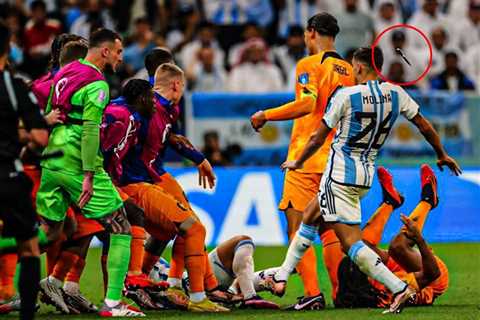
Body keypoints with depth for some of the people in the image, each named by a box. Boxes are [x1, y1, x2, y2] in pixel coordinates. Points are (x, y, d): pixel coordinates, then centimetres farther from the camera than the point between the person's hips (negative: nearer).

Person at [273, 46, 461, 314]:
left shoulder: (346, 96, -12)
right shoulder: (395, 94, 2)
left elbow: (318, 139, -5)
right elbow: (425, 126, 10)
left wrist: (298, 163, 12)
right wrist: (442, 155, 27)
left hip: (340, 174, -8)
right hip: (366, 175, 8)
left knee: (351, 242, -9)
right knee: (309, 218, 24)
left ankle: (399, 288, -21)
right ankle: (281, 277, 29)